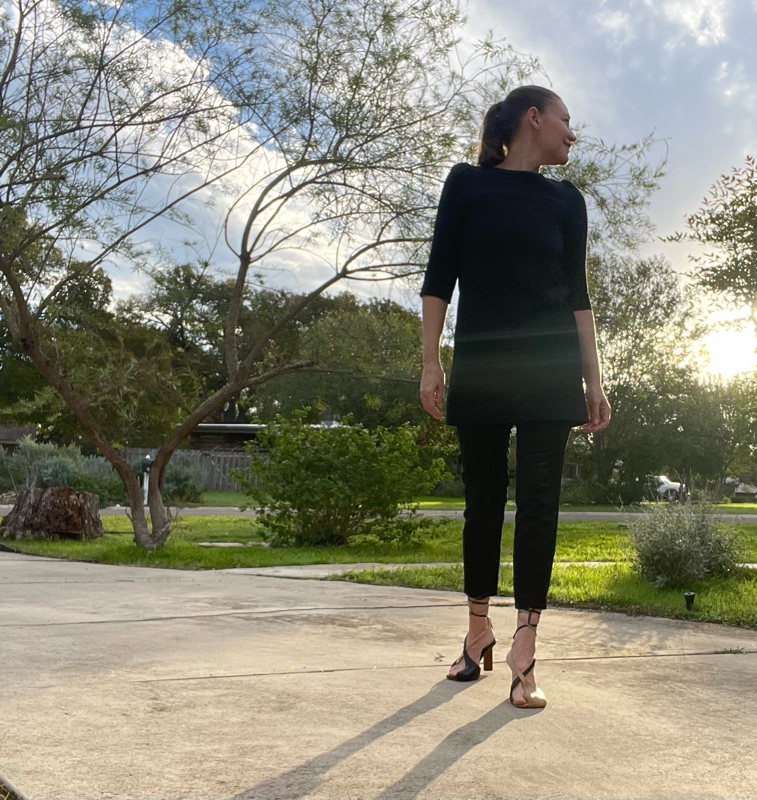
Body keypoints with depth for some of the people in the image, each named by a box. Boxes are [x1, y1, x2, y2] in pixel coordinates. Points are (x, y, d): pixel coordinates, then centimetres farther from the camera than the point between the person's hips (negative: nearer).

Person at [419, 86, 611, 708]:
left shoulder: (565, 199, 13)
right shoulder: (468, 183, 5)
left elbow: (577, 293, 11)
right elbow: (440, 275, 1)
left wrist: (594, 379, 4)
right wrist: (430, 362, -7)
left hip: (549, 368, 2)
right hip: (480, 365, -1)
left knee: (538, 501, -6)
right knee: (484, 498, 5)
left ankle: (524, 655, -4)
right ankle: (479, 631, 22)